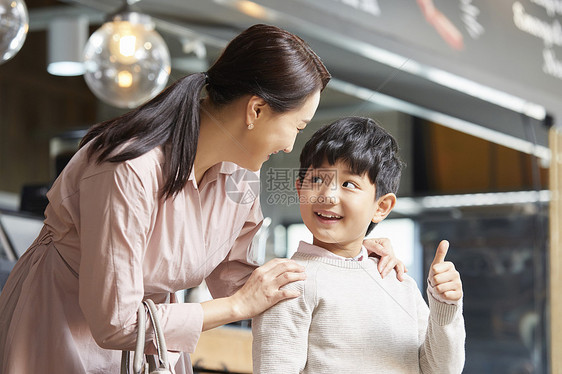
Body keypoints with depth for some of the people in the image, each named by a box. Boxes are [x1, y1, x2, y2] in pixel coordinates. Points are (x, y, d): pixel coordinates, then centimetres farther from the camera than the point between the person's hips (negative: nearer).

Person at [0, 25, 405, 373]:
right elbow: (115, 323, -28)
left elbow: (235, 278, 2)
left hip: (150, 334, 7)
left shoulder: (237, 171, -8)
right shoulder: (128, 170, -32)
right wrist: (241, 305, -21)